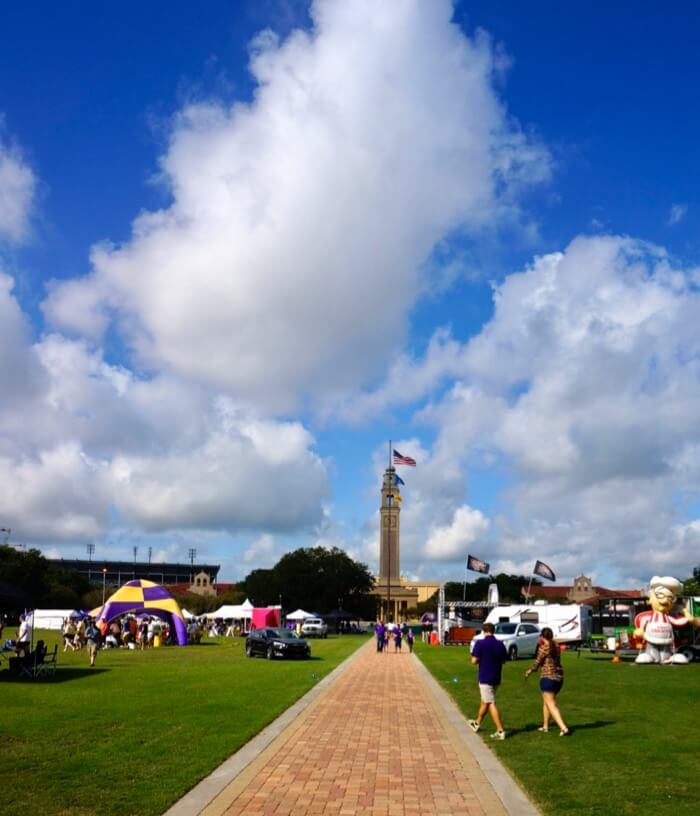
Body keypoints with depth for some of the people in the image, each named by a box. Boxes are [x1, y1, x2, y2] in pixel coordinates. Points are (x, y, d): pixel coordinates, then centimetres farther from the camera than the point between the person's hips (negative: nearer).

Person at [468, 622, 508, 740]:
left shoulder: (480, 643, -14)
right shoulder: (500, 644, 1)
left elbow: (474, 661, -15)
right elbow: (503, 660, 10)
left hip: (485, 678, -6)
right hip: (496, 678, 6)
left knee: (491, 704, -3)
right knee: (485, 701, 21)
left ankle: (500, 731, -6)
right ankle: (477, 723, 37)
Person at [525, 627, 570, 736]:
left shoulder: (543, 647, -12)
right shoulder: (556, 646, 7)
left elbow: (537, 662, -6)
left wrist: (529, 671, 13)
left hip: (548, 677, -8)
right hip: (559, 677, 8)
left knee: (551, 704, -5)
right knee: (546, 701, 22)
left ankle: (563, 728, -16)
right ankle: (545, 726, 30)